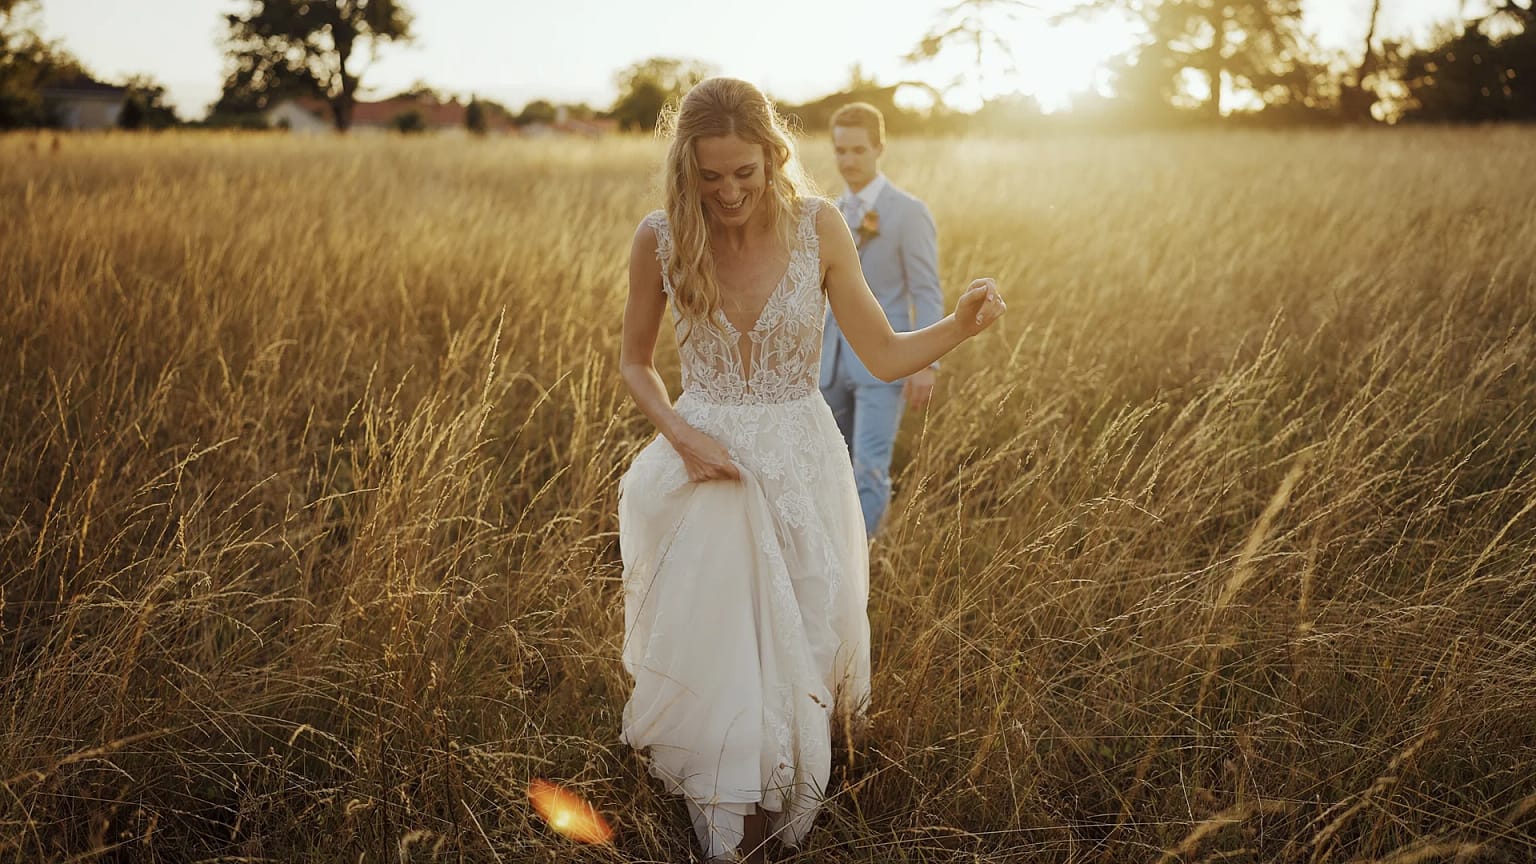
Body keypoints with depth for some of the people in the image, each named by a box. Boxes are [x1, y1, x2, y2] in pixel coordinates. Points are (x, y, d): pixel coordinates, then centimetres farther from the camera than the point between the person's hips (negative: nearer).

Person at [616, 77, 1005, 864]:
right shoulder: (660, 239, -10)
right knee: (703, 653, 5)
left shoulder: (817, 226, -11)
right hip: (703, 464, 0)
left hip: (800, 471, 0)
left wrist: (961, 326, -24)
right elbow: (634, 363, 5)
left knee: (792, 651, 10)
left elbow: (883, 356, -7)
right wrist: (680, 435, -12)